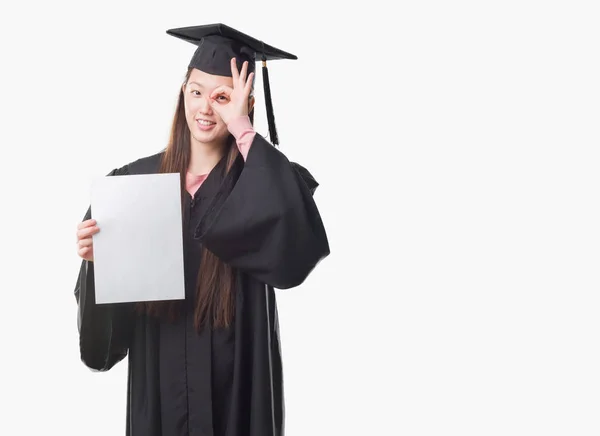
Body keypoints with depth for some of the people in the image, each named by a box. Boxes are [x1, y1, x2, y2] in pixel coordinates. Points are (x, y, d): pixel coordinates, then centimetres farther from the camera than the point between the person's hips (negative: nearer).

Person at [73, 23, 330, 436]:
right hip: (157, 378, 2)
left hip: (236, 375, -2)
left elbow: (297, 233, -30)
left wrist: (242, 129, -25)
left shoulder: (259, 177, -6)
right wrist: (96, 259, -21)